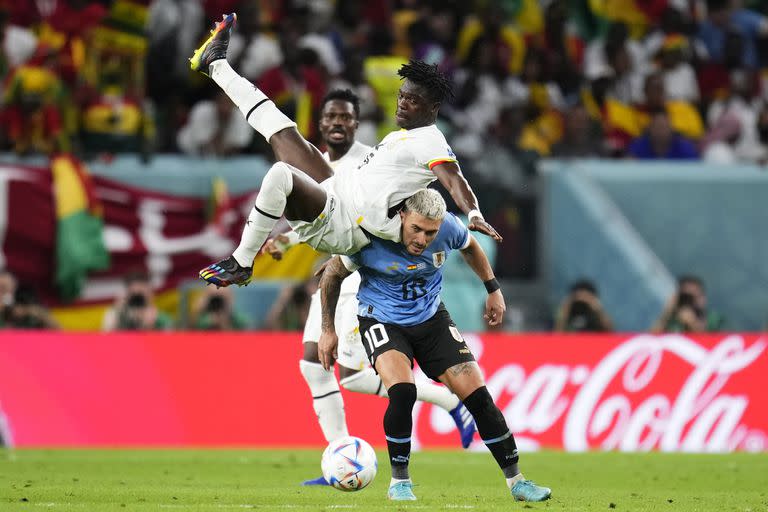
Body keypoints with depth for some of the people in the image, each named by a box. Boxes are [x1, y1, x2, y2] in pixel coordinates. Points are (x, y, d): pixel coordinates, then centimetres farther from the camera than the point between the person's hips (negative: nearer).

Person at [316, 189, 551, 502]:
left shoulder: (448, 228, -17)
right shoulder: (371, 239, -26)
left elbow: (469, 247, 10)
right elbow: (333, 276, -8)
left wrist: (493, 289, 11)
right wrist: (328, 330, -4)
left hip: (431, 318, 3)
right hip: (382, 320, -3)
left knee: (477, 395, -4)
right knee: (402, 391, -29)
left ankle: (515, 480, 10)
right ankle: (399, 482, -11)